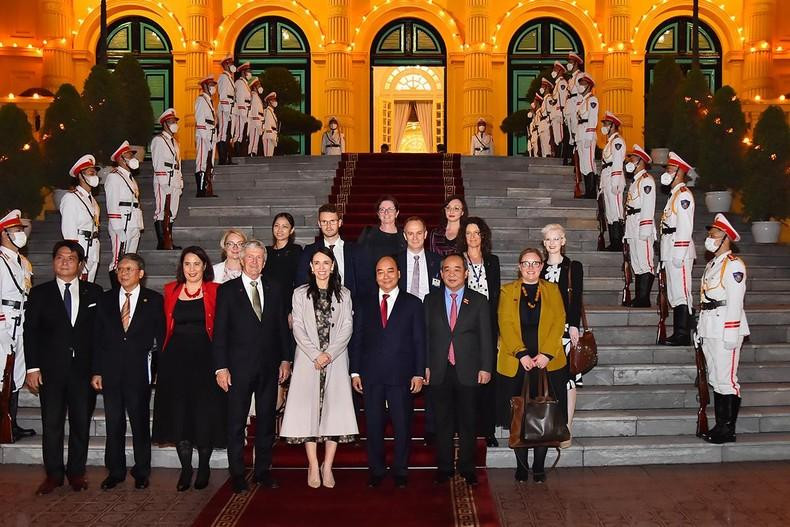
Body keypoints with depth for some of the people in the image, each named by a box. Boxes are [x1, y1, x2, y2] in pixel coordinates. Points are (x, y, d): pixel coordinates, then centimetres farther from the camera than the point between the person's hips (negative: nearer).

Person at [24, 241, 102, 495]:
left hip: (84, 369, 1)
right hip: (51, 369, 0)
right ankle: (53, 474, 15)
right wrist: (32, 368, -6)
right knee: (52, 425, 4)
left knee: (81, 423, 7)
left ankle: (76, 472, 20)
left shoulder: (94, 292, 6)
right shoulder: (39, 293, 5)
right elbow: (30, 331, 1)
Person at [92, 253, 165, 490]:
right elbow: (98, 337, 8)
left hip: (140, 371, -2)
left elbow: (161, 336, 2)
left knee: (140, 423, 4)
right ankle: (115, 471, 19)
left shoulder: (154, 300, 2)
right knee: (114, 424, 8)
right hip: (111, 370, 2)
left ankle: (141, 472, 17)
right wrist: (96, 371, 3)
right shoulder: (106, 299, 9)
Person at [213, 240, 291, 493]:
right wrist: (221, 367, -9)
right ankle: (237, 474, 13)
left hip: (269, 367, 3)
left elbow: (282, 327, 11)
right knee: (236, 423, 3)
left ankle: (263, 471, 19)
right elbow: (220, 331, -3)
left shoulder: (274, 290, 10)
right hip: (239, 367, -3)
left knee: (266, 421, 9)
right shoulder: (227, 290, 1)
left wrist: (285, 359, 4)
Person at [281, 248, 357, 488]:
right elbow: (298, 328, 0)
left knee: (334, 408, -4)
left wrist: (329, 354, -10)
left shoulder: (343, 294, 10)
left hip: (336, 360, 1)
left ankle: (327, 466, 4)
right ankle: (313, 466, 4)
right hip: (308, 359, -1)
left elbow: (347, 327, 3)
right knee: (309, 409, -3)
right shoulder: (300, 294, 7)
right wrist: (315, 355, -11)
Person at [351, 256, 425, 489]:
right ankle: (376, 471, 20)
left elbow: (419, 341, 2)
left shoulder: (413, 303, 4)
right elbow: (357, 339, 9)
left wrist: (419, 373, -4)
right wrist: (355, 372, 3)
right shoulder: (364, 304, 10)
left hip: (401, 375, -2)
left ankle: (400, 472, 18)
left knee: (402, 426, 4)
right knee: (373, 425, 7)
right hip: (371, 375, 2)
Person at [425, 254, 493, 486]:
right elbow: (425, 335, 6)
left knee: (467, 422, 6)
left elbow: (485, 336, 2)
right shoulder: (431, 300, 7)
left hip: (468, 371, -1)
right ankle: (444, 467, 17)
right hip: (439, 371, 1)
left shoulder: (479, 301, 4)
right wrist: (425, 366, -1)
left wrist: (485, 367, -3)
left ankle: (467, 468, 16)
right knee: (443, 422, 7)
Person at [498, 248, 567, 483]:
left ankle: (539, 467, 11)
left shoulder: (552, 290, 12)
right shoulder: (507, 291, 9)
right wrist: (521, 354, -14)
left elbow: (558, 322, 1)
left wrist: (546, 354, -11)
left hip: (547, 362, 1)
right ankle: (521, 466, 12)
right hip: (516, 363, -1)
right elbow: (506, 324, -2)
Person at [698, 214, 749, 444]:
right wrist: (701, 328, 20)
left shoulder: (733, 265, -10)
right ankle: (720, 426, 20)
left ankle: (728, 430, -1)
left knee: (726, 379, -7)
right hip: (710, 330, 10)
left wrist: (731, 333, -20)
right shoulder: (712, 264, 19)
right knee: (715, 379, 13)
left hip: (725, 329, -10)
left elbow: (735, 302, -16)